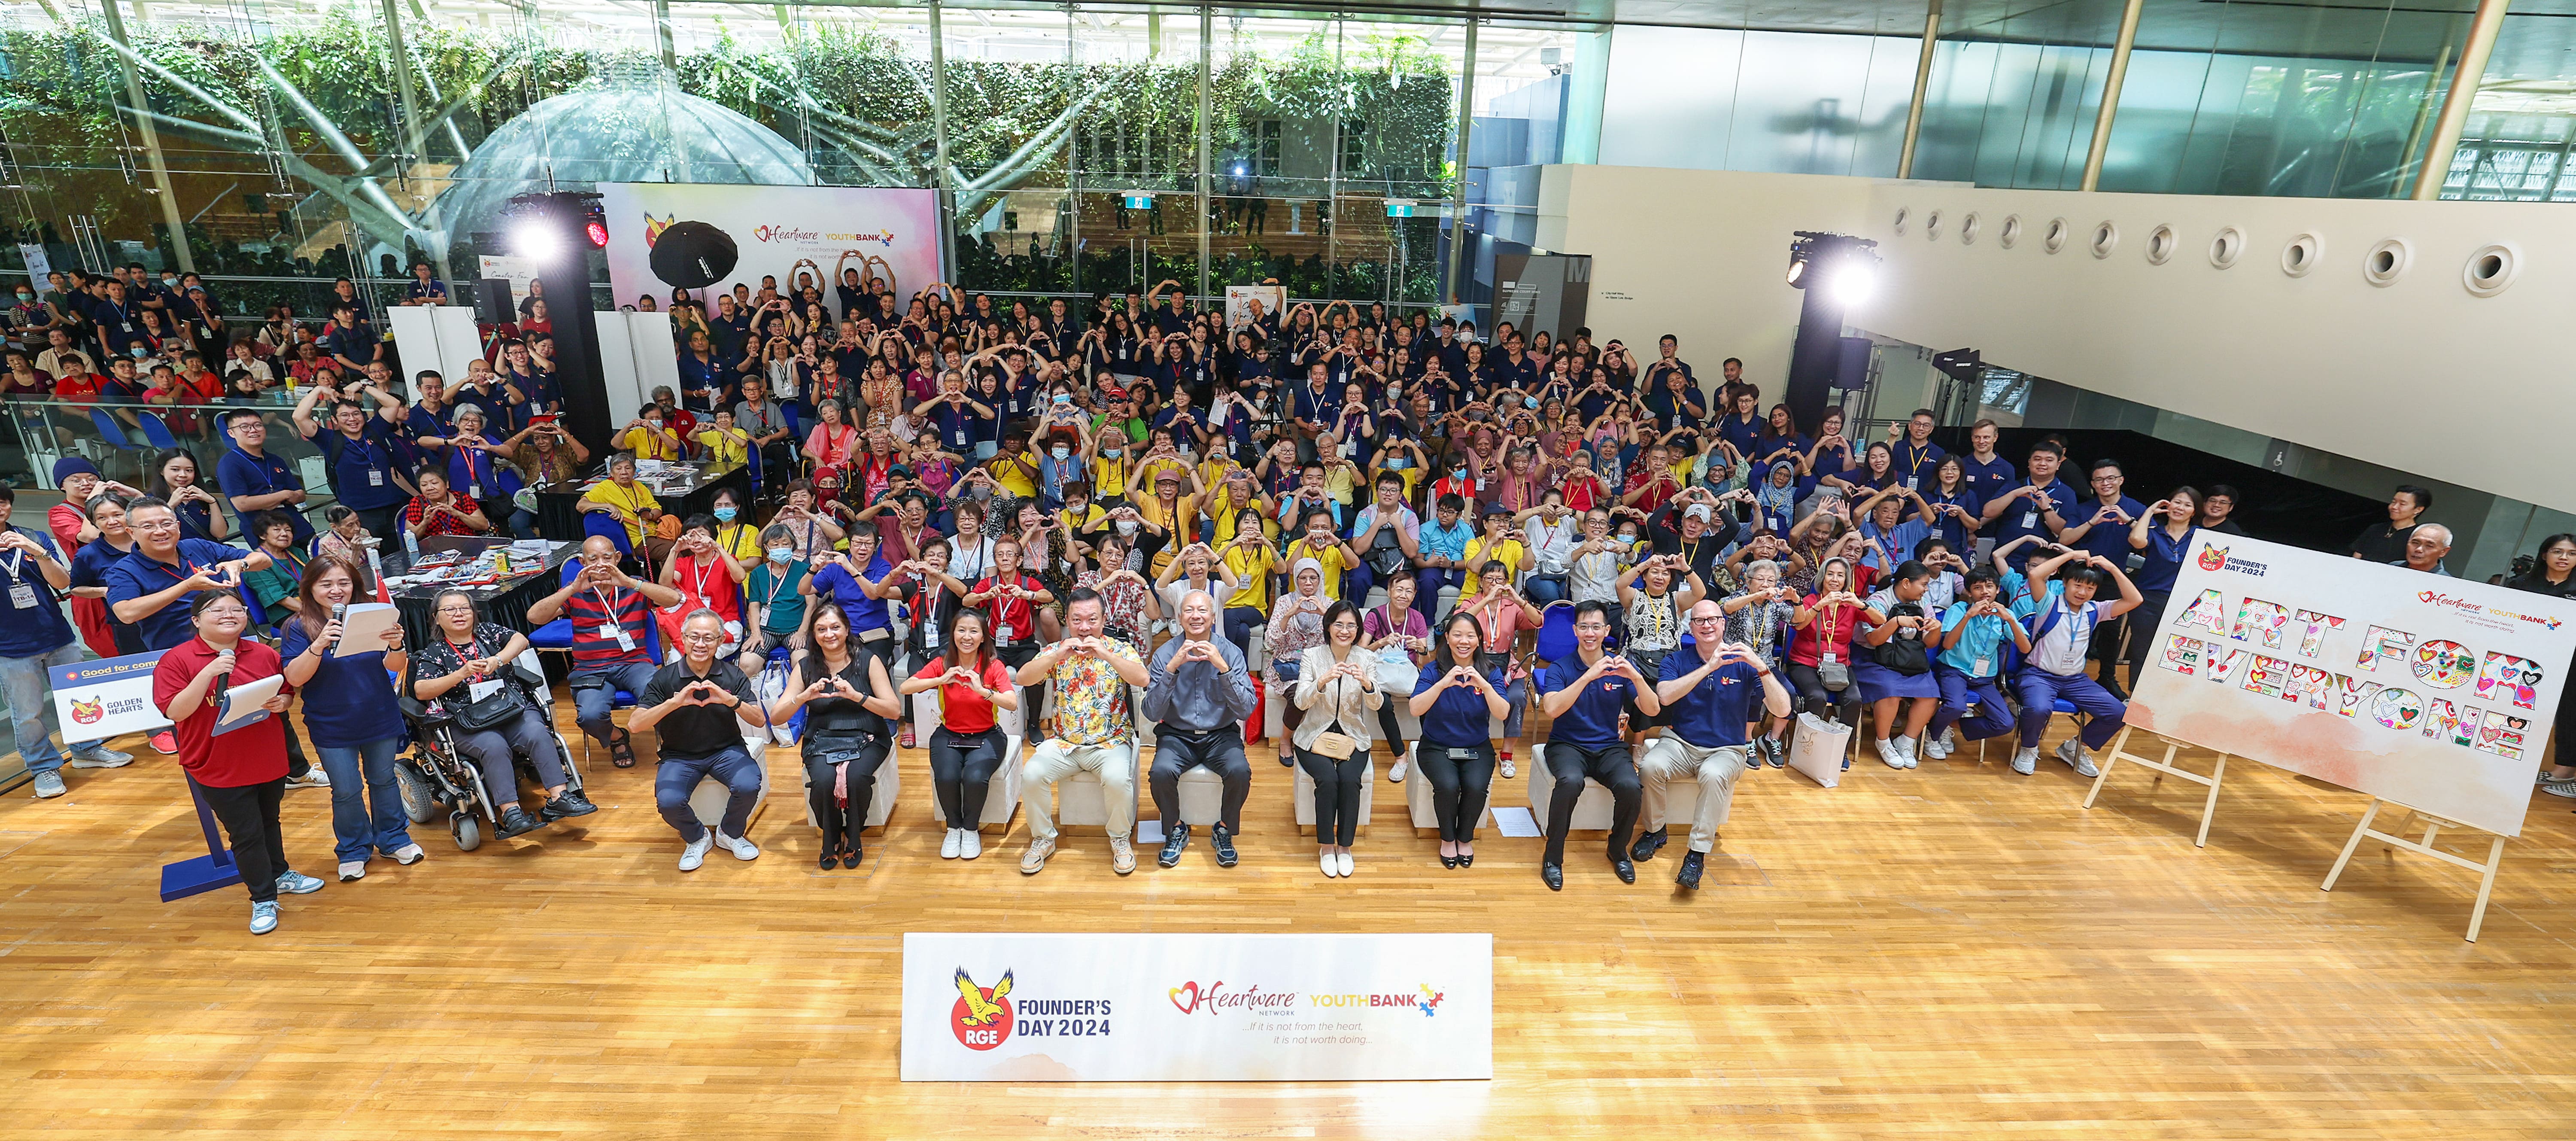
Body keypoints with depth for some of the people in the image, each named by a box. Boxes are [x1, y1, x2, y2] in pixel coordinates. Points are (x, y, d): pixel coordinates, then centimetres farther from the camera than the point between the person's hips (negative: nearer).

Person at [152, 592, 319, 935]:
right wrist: (209, 672, -28)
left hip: (269, 761, 4)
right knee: (246, 834, 3)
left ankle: (280, 874, 43)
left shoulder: (264, 654, 1)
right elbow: (176, 711, -19)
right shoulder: (176, 660, -11)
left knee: (269, 823, 23)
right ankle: (263, 900, 16)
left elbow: (288, 691, 12)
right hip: (219, 769, -4)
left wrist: (281, 702, -11)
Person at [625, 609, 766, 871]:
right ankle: (696, 838, 8)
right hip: (680, 756, 0)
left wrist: (730, 700, -30)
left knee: (749, 786, -28)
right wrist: (675, 702, -30)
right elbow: (634, 726, -15)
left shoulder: (732, 675, -4)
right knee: (668, 801, -28)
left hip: (726, 750, 0)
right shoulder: (665, 678, -6)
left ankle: (729, 833, 7)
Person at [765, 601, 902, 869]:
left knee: (856, 777, -32)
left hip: (865, 739, -1)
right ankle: (831, 841, 0)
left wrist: (856, 695, -24)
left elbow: (895, 710, -9)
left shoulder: (869, 662, -1)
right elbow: (775, 718, 0)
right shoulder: (806, 668, 5)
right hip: (822, 741, 2)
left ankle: (853, 839, -2)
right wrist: (805, 696, -19)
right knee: (823, 781, -30)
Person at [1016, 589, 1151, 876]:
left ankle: (1120, 839, -2)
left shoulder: (1119, 649, -1)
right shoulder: (1056, 651, 5)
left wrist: (1105, 654, -31)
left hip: (1111, 742, -2)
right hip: (1063, 743, 2)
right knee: (1031, 775, -22)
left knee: (1117, 779, -30)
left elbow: (1144, 679, -20)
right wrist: (1058, 655, -27)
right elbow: (1024, 678, -11)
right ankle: (1043, 839, 3)